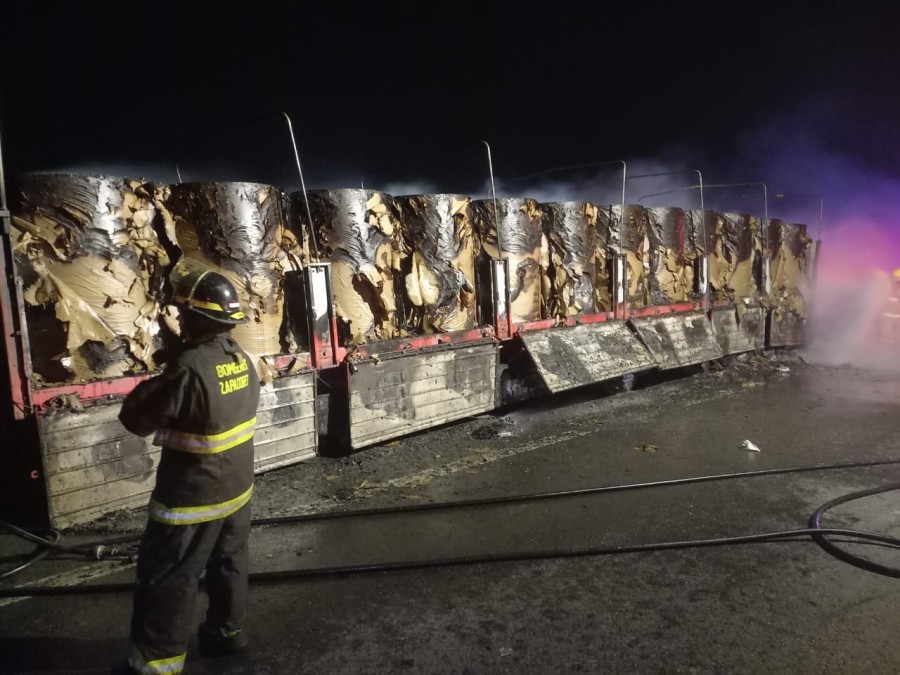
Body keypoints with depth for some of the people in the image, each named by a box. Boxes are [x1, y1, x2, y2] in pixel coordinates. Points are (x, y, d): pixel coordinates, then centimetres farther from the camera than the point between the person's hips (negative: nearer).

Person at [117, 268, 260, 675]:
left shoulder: (191, 367, -28)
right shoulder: (241, 359, -2)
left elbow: (136, 418, -18)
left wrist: (159, 379, -3)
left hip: (193, 497, -8)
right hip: (236, 488, 8)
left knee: (167, 580, 9)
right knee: (228, 562, 24)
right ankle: (228, 631, 41)